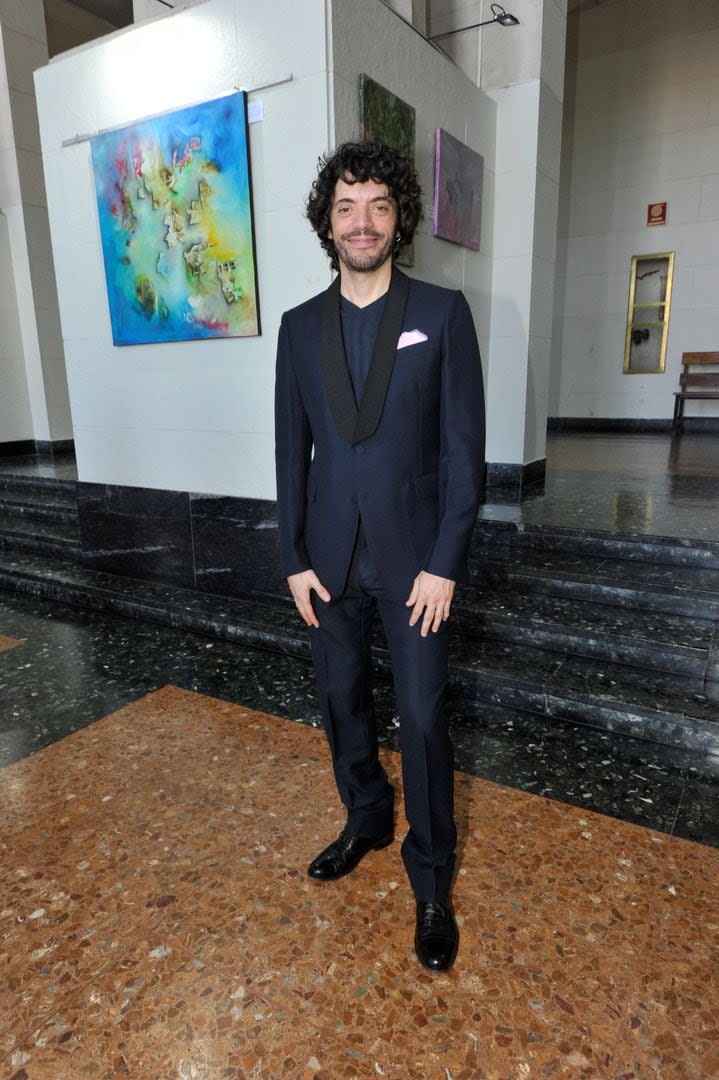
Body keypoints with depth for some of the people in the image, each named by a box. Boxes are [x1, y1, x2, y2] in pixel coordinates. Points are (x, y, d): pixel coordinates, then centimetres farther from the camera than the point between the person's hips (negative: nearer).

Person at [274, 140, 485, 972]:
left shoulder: (442, 313, -3)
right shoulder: (300, 327, 6)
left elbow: (464, 448, -7)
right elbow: (292, 452, 5)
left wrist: (444, 564, -12)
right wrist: (294, 560, 1)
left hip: (414, 559, -3)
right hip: (329, 557, 4)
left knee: (422, 717, 4)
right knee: (341, 700, 16)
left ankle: (431, 876, 26)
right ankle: (366, 821, 42)